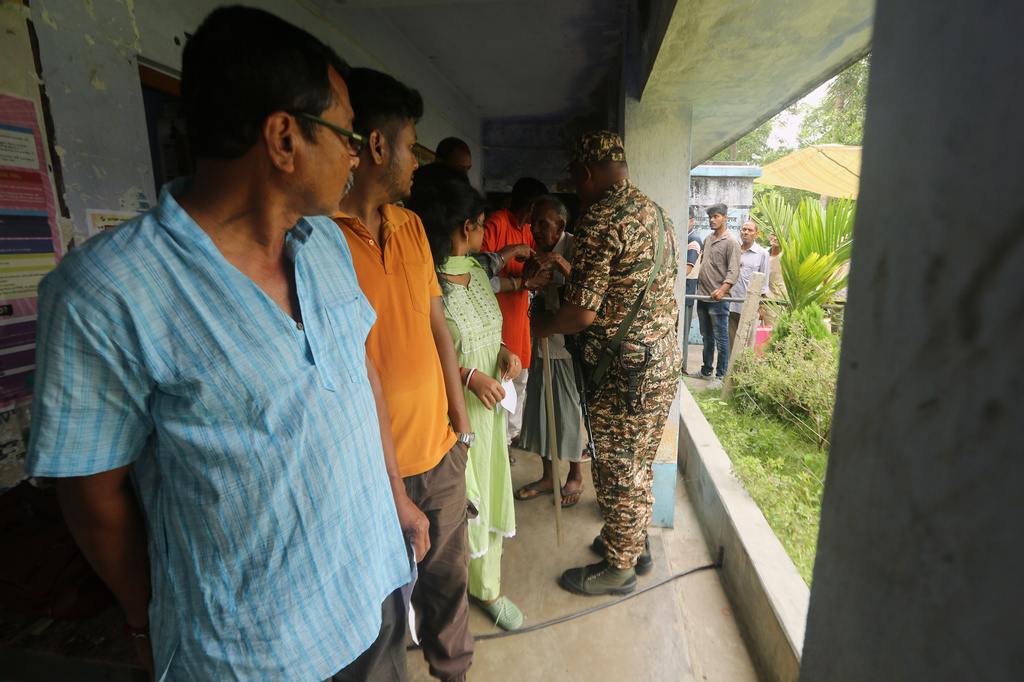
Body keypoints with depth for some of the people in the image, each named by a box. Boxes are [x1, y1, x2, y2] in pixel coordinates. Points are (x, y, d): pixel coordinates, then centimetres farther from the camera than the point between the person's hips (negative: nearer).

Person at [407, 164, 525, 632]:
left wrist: (503, 352, -2)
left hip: (489, 403, 7)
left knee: (486, 495, 17)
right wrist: (469, 375, -22)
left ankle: (488, 587, 37)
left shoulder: (478, 273, 8)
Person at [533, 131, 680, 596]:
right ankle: (635, 543, 41)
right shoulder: (656, 212, 12)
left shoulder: (601, 218, -18)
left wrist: (542, 325, -2)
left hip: (625, 370, -9)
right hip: (664, 362, 9)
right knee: (638, 463, 22)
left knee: (617, 470, 7)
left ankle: (618, 568, 27)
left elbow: (583, 313, -22)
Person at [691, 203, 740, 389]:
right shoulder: (707, 239, 15)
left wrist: (722, 290, -27)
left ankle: (721, 376, 6)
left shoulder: (731, 241, -8)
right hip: (703, 296, 8)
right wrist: (699, 287, 14)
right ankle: (706, 370, 28)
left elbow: (733, 271, -14)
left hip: (718, 298, -8)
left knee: (720, 338, -1)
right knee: (707, 336, 16)